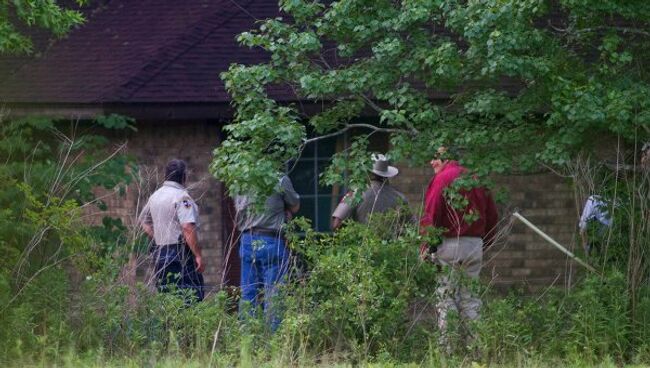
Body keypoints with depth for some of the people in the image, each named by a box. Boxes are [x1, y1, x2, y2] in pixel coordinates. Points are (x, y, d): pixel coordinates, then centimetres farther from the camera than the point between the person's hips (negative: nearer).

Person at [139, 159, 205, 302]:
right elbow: (188, 227, -21)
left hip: (159, 252, 8)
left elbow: (143, 221, 25)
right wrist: (198, 255, -19)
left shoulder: (155, 195, 13)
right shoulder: (181, 196, -13)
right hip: (181, 252, -8)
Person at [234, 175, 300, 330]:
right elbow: (295, 207, 3)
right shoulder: (280, 180, -10)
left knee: (247, 294, 9)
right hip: (272, 241, -5)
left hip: (247, 240, 5)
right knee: (273, 295, -2)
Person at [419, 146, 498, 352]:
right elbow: (492, 216, 17)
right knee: (470, 298, 11)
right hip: (475, 246, 6)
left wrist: (426, 247, -10)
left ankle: (447, 349, -7)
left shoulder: (442, 178, -6)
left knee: (445, 297, -3)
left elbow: (430, 215, -12)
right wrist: (485, 242, 21)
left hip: (449, 244, -6)